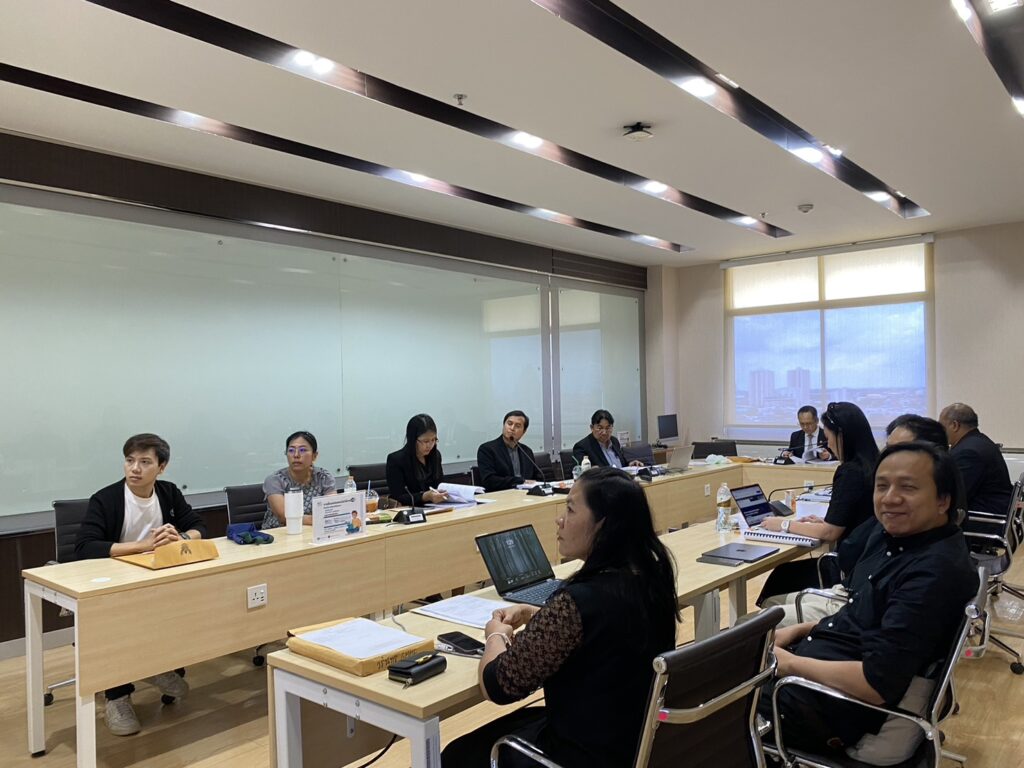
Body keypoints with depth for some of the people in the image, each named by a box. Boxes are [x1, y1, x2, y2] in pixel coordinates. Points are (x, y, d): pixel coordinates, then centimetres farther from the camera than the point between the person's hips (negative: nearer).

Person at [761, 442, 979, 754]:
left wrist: (791, 663, -18)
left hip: (838, 701, -9)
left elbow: (878, 684, -28)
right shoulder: (892, 535, 4)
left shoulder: (936, 573, -25)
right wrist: (798, 631, 6)